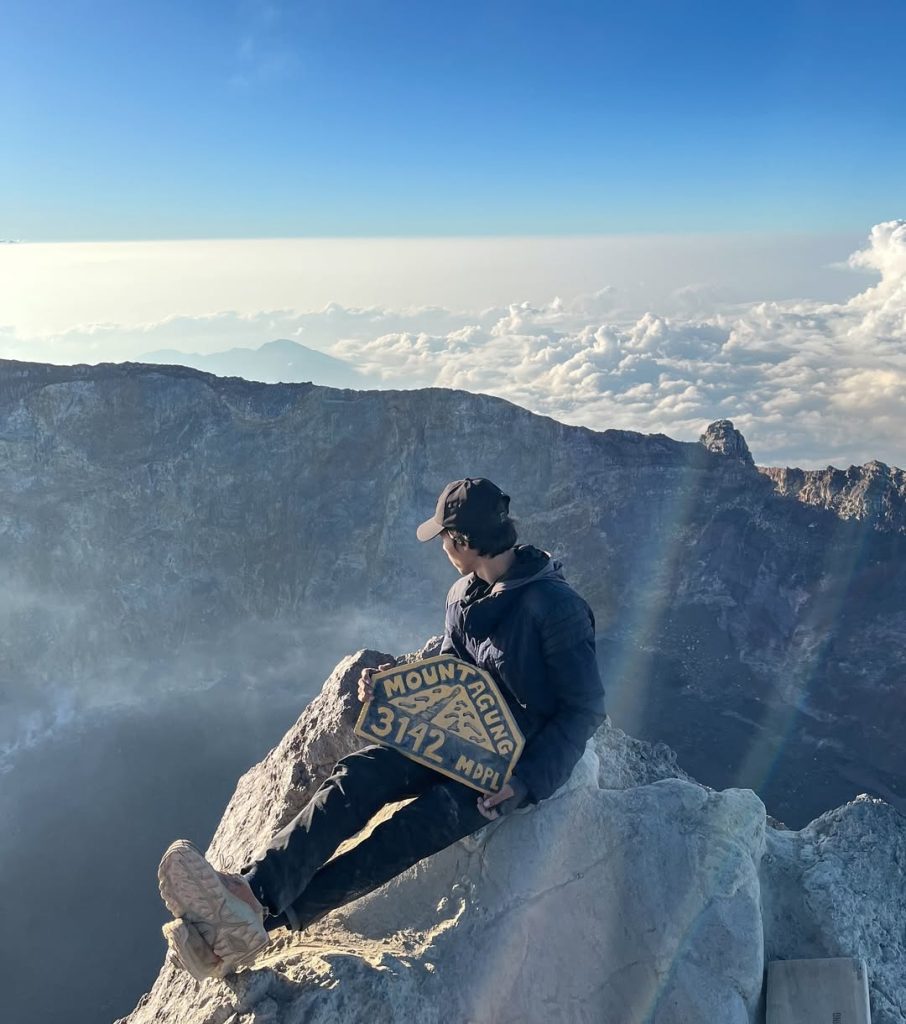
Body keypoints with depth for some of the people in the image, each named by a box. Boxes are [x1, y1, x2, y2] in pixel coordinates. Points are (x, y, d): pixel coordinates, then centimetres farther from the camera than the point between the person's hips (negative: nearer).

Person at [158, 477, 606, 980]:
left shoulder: (556, 607, -18)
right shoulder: (464, 596, 4)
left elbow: (586, 708, -15)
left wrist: (527, 783, -23)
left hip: (523, 762, -6)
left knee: (417, 824, -28)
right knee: (357, 774, -19)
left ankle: (259, 919, -36)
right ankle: (253, 888, -32)